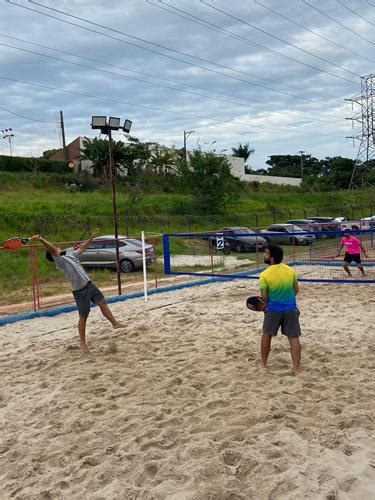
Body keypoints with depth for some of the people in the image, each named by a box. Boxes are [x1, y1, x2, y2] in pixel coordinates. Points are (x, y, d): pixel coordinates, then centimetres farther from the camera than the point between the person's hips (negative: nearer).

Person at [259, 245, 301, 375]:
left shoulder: (265, 274, -14)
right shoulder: (290, 270, -1)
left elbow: (264, 297, -9)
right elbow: (296, 290, 8)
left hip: (273, 309, -2)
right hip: (290, 308, 2)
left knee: (267, 335, 19)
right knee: (294, 338, 5)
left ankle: (263, 363, 30)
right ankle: (296, 368, 6)